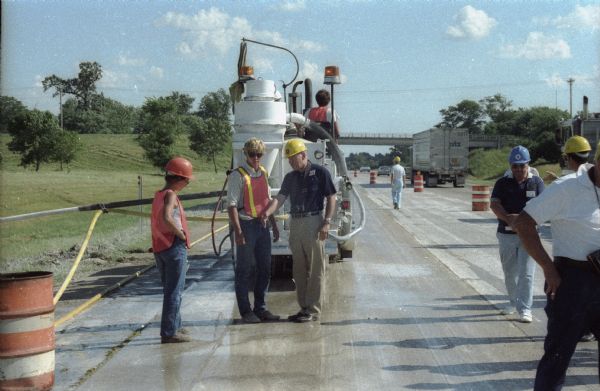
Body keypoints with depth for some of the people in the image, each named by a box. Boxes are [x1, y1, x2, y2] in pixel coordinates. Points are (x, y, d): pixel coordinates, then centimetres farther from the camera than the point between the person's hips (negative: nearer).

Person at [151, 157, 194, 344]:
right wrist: (182, 234, -18)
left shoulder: (158, 195, 14)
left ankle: (174, 327, 30)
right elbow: (167, 218, -31)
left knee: (170, 291, 19)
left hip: (160, 248, 9)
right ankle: (169, 333, -1)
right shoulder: (170, 195, -14)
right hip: (175, 246, -9)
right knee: (174, 292, -3)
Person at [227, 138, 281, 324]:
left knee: (265, 268, 11)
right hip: (246, 226, -7)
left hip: (262, 225, 7)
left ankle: (260, 308, 22)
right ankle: (245, 311, 9)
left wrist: (274, 224, 19)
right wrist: (237, 231, -21)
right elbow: (232, 204, -14)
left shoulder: (263, 173, 13)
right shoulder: (238, 175, -9)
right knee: (244, 271, 1)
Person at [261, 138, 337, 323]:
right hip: (295, 223, 7)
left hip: (313, 222, -6)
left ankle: (313, 310, 4)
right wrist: (268, 212, -18)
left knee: (315, 269, -1)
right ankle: (304, 307, 19)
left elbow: (331, 198, -4)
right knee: (299, 269, 10)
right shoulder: (290, 177, 12)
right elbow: (280, 197, 1)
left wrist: (327, 222, -13)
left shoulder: (320, 172, -4)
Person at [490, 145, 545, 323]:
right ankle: (514, 302, 32)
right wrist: (509, 219, -26)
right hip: (506, 234, 2)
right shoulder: (503, 183, 4)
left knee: (526, 273, -7)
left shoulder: (536, 182, 2)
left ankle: (525, 309, -3)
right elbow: (494, 204, -8)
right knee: (509, 272, 13)